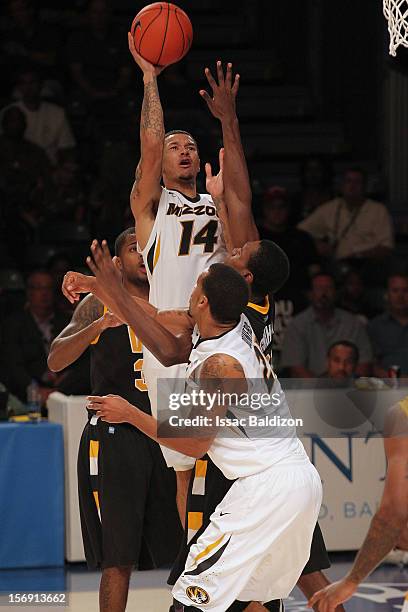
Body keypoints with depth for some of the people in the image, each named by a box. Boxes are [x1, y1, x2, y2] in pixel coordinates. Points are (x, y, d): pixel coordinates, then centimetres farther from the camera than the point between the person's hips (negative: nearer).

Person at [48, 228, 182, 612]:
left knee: (188, 549, 4)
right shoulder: (100, 304, 1)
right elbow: (55, 361, -11)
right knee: (119, 558, -6)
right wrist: (98, 326, -28)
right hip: (113, 436, -4)